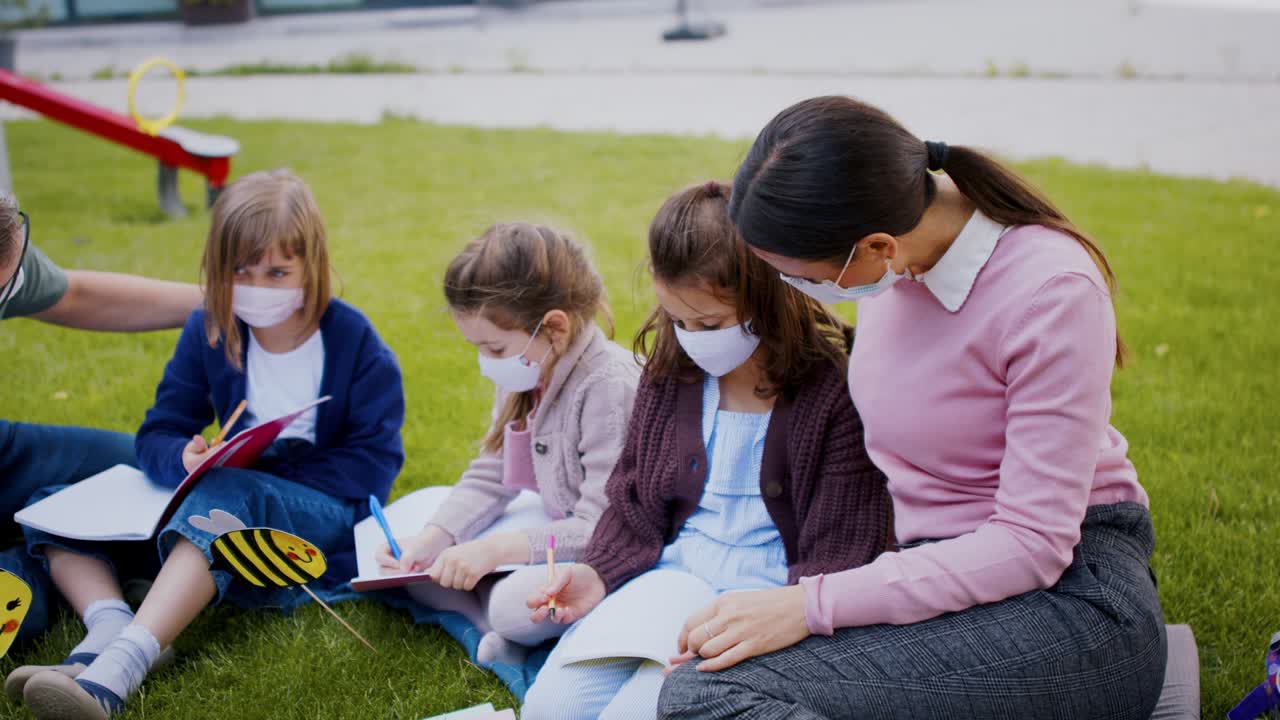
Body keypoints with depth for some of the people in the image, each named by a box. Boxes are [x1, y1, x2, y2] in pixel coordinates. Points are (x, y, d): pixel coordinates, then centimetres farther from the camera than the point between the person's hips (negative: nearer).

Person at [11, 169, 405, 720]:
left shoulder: (353, 341, -7)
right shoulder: (207, 333, 3)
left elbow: (373, 460, -9)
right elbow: (158, 436, 2)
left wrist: (281, 485, -20)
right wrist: (185, 460, -23)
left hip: (326, 511, -6)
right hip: (223, 500, 6)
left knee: (227, 498, -40)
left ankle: (116, 670, -50)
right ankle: (111, 626, -35)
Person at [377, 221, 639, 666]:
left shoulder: (610, 387, -26)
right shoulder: (526, 375, 2)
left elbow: (602, 527, -26)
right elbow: (489, 478, 10)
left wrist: (495, 550, -26)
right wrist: (432, 539, -7)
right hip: (560, 537, 9)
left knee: (517, 604, -36)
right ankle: (499, 628, -10)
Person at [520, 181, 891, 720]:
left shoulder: (834, 392, -13)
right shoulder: (670, 371, 5)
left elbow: (839, 559, -12)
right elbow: (634, 503, 15)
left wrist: (772, 613, -29)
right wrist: (600, 574, -4)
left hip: (768, 594, -5)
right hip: (674, 570, 6)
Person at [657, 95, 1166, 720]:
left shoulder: (1053, 291, -20)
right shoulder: (891, 241, 0)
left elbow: (1033, 544, -20)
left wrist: (812, 605, -24)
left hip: (1069, 599, -7)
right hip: (948, 574, 7)